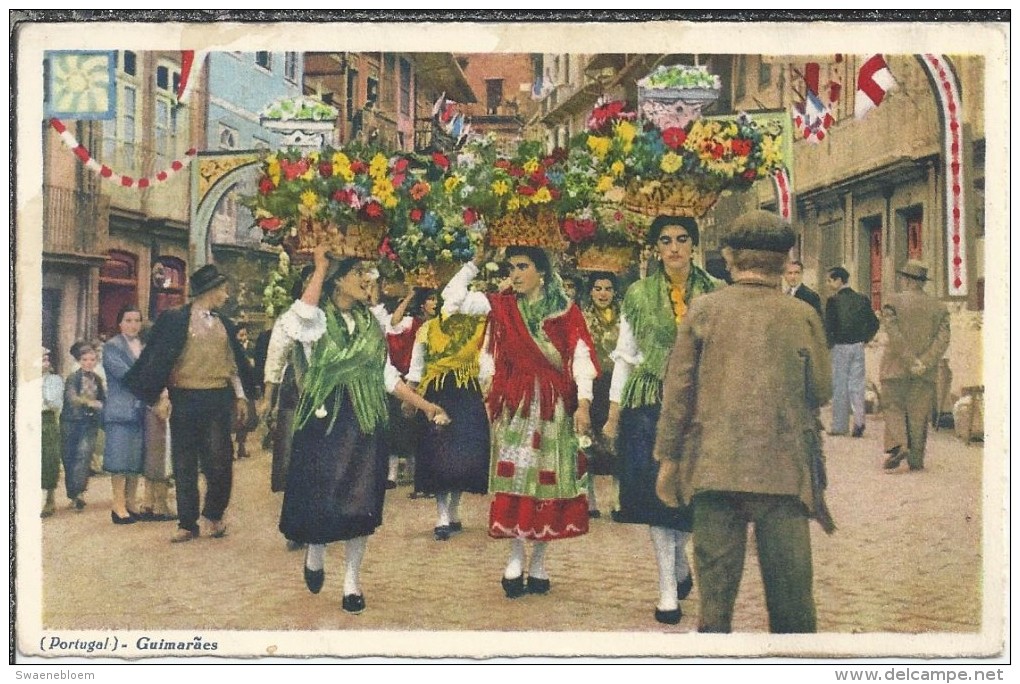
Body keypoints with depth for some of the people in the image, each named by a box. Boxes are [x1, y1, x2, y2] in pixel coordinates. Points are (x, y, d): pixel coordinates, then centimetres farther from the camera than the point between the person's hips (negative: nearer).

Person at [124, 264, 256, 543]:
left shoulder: (224, 324, 15)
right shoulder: (174, 319, -1)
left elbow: (234, 363, 20)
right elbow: (158, 358, -4)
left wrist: (241, 396, 15)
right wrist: (158, 396, -10)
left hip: (219, 399, 3)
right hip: (185, 399, -3)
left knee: (219, 461, -5)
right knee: (184, 465, 4)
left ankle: (213, 515, 17)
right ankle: (187, 523, 14)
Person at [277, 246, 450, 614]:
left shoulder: (369, 322, 12)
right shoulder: (318, 320, -4)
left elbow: (387, 375, 13)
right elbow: (302, 315, -31)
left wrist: (426, 406, 8)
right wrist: (321, 266, -19)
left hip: (364, 422, 4)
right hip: (324, 420, -4)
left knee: (360, 501, 3)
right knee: (319, 497, 1)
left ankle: (352, 579, 16)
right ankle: (315, 553, 33)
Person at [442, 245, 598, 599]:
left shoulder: (566, 311, 1)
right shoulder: (502, 306, 6)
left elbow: (581, 357, -4)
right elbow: (452, 296, 1)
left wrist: (583, 403, -13)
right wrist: (476, 261, 2)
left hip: (554, 405, -1)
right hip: (514, 404, 1)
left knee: (548, 478, 3)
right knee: (513, 478, -4)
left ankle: (538, 563, 13)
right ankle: (516, 557, 6)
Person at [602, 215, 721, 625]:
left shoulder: (715, 294, 4)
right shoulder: (639, 295, 4)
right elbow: (624, 357, 6)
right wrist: (614, 414, 4)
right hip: (650, 400, 0)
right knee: (655, 491, -2)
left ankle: (678, 559, 33)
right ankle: (669, 588, 9)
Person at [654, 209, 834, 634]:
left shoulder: (703, 310, 0)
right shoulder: (803, 316, 0)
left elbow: (678, 389, 1)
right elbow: (821, 391, 6)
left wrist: (668, 458, 7)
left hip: (714, 467, 0)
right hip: (785, 470, 0)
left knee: (715, 587, 7)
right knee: (790, 589, 9)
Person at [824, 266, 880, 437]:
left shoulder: (833, 301, -10)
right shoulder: (862, 299, 5)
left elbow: (829, 325, -15)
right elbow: (874, 323, 7)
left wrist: (830, 343, 0)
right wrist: (864, 340, 15)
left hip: (840, 347, -4)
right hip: (858, 346, 4)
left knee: (840, 386, 4)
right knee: (857, 385, 9)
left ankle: (839, 426, 8)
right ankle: (859, 419, -6)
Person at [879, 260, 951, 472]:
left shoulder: (893, 302, -3)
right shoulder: (939, 307, 8)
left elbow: (894, 335, -14)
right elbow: (943, 339, -4)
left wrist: (911, 361, -13)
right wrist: (924, 363, -11)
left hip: (896, 367, -3)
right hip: (926, 371, 3)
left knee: (893, 407, 7)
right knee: (919, 414, 7)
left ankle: (897, 445, -16)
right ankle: (916, 460, 8)